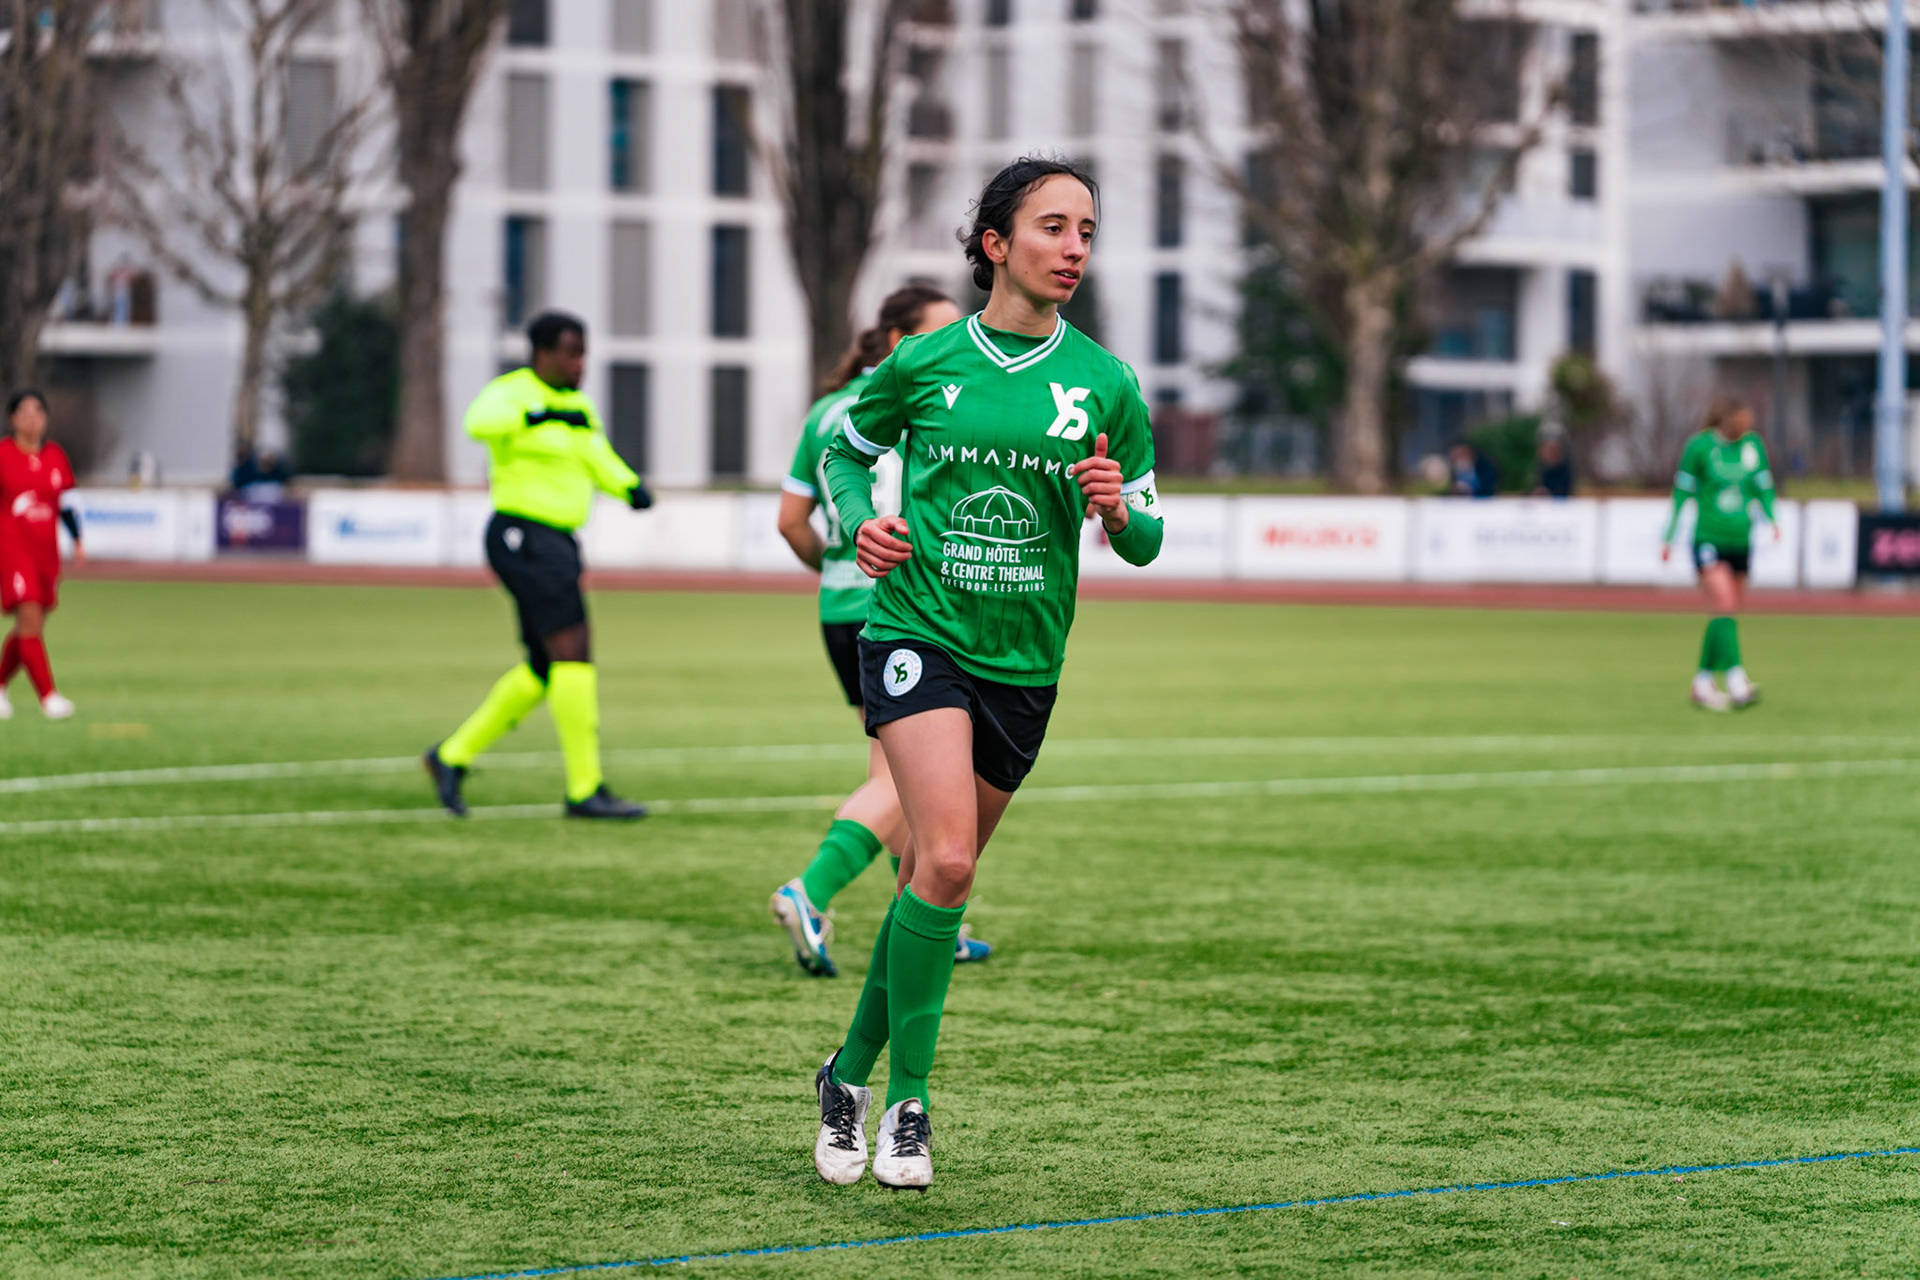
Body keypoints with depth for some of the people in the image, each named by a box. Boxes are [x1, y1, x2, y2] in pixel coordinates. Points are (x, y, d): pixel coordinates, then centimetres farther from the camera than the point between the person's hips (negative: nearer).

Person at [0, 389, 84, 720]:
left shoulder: (56, 457, 9)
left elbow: (66, 504, 16)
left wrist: (77, 542, 9)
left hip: (46, 550, 5)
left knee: (28, 628, 10)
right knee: (30, 618, -16)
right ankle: (48, 696, -19)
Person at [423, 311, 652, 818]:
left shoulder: (578, 406, 17)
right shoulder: (510, 392, -9)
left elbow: (600, 464, 13)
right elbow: (480, 422, -31)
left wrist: (632, 488, -8)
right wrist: (544, 416, -43)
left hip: (557, 544, 9)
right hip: (524, 538, -9)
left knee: (544, 671, 13)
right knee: (574, 652, -13)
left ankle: (453, 757, 24)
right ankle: (585, 789, -11)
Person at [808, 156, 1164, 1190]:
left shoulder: (1106, 385, 2)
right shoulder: (924, 362, -1)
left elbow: (1145, 541, 9)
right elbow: (846, 451, 17)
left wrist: (1119, 511, -13)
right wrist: (861, 523, -2)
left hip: (1022, 664, 3)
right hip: (916, 632, -3)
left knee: (935, 877, 10)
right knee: (945, 856, -21)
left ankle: (852, 1072, 29)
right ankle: (906, 1100, -12)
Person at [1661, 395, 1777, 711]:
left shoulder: (1754, 444, 6)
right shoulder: (1699, 445, -7)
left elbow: (1764, 487, 13)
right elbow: (1682, 492, 0)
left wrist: (1772, 519, -4)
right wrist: (1668, 537, 2)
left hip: (1741, 540, 5)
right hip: (1708, 539, -5)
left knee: (1726, 615, 8)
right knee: (1725, 607, -18)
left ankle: (1703, 684, 19)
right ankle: (1736, 684, -25)